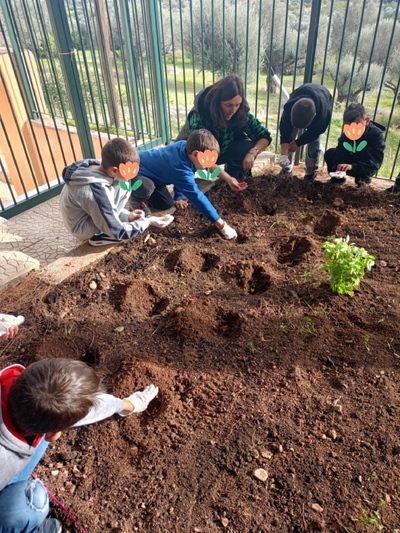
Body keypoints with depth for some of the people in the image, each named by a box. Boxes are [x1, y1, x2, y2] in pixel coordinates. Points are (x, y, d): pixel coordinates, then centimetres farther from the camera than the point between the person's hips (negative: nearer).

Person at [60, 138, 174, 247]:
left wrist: (126, 215, -2)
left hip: (87, 214, 8)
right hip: (83, 228, -8)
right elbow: (118, 232, -25)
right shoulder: (97, 192, -34)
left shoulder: (94, 167, -11)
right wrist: (148, 222, -19)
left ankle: (106, 227, 8)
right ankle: (100, 235, -8)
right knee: (122, 188, -19)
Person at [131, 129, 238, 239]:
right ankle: (135, 198, -5)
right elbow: (196, 196, -39)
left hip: (147, 165, 8)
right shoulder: (180, 169, -40)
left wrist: (177, 198, 9)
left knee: (166, 204, 1)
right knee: (146, 189, -41)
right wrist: (221, 225, -36)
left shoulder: (185, 146, -15)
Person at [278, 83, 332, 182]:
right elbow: (285, 132, -35)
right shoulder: (289, 107, -44)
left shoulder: (323, 113, -46)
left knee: (314, 146, -11)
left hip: (321, 107, -2)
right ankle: (286, 169, 13)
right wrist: (283, 155, -43)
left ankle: (310, 173, 13)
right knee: (289, 138, -7)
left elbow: (314, 132, -26)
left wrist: (298, 143, -19)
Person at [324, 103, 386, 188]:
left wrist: (352, 166, -50)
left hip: (366, 168, -3)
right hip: (348, 166, 3)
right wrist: (338, 169, -43)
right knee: (330, 153, -15)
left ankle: (364, 178, -9)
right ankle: (338, 177, 4)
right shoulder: (345, 135, -10)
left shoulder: (376, 134, -23)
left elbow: (375, 161, -33)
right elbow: (340, 155, -19)